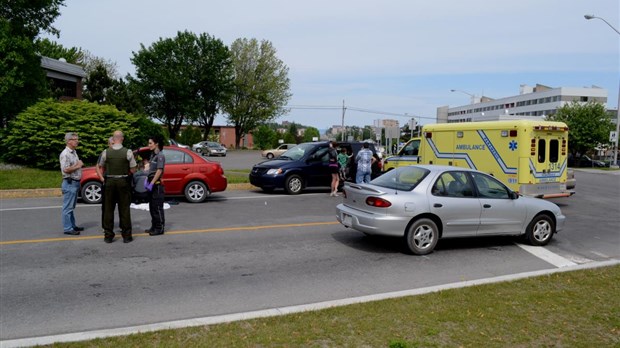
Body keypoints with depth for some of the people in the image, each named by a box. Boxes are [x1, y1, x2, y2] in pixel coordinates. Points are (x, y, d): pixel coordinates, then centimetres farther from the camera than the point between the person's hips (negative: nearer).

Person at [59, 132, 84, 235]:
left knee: (71, 206, 16)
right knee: (68, 207, -4)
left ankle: (72, 225, 24)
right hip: (69, 183, -10)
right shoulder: (65, 154, -15)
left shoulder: (74, 152, 15)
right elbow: (65, 169, -24)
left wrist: (80, 164, 7)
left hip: (76, 182, 10)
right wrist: (77, 166, -13)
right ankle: (67, 228, 0)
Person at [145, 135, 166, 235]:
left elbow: (159, 171, -19)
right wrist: (147, 180, 9)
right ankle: (154, 227, 23)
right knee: (152, 207, 14)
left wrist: (152, 183, -21)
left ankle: (160, 228, 2)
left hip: (157, 184, -9)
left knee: (157, 207, -4)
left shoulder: (160, 156, -12)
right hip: (152, 184, 9)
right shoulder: (153, 155, 14)